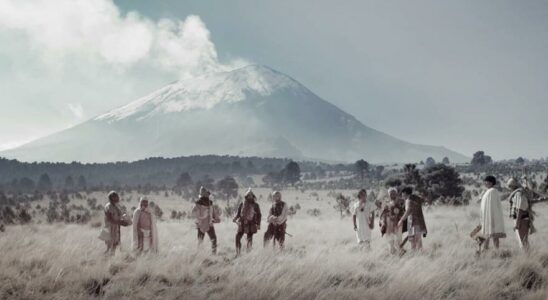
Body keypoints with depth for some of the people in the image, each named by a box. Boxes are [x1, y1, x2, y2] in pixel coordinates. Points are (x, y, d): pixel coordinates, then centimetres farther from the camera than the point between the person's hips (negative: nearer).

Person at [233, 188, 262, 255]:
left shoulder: (255, 205, 1)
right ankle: (238, 252, 0)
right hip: (242, 224, 2)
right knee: (238, 237, -8)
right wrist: (235, 219, -7)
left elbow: (258, 215, 4)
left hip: (251, 224, -2)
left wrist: (258, 224, -3)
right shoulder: (242, 205, 6)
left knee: (249, 239, 1)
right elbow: (238, 214, 12)